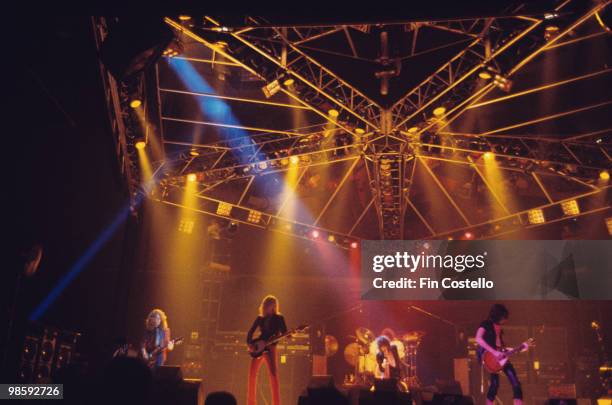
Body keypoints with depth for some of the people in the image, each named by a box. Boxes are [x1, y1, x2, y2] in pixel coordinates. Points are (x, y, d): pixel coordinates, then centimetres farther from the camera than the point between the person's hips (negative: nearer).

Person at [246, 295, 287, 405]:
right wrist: (249, 343, -2)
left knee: (273, 374, -14)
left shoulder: (279, 318, 4)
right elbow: (251, 331, 13)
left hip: (270, 347, -3)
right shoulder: (260, 318, 11)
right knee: (252, 374, 3)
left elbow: (284, 333, 0)